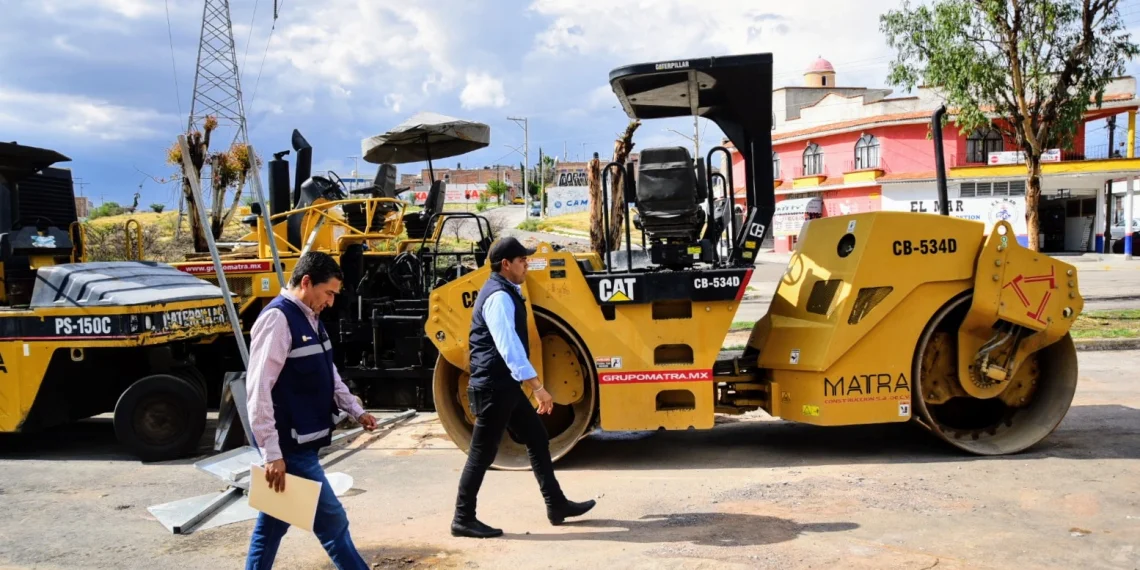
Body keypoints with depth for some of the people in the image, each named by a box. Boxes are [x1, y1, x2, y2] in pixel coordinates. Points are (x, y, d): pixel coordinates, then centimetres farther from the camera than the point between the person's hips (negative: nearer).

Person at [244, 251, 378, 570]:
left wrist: (356, 411, 15)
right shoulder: (278, 319, -18)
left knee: (274, 520, 17)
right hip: (289, 446, -9)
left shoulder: (310, 319, 11)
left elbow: (328, 375, 22)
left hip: (300, 442, 9)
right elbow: (259, 390, -22)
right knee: (331, 520, 0)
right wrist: (272, 453, -23)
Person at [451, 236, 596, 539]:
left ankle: (556, 505, 21)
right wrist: (537, 386, -30)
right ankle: (463, 518, 9)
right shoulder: (499, 297, -20)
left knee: (537, 439, 13)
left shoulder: (505, 292, 13)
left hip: (506, 386, 10)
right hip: (493, 387, -10)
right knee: (483, 453, -2)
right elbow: (509, 346, -28)